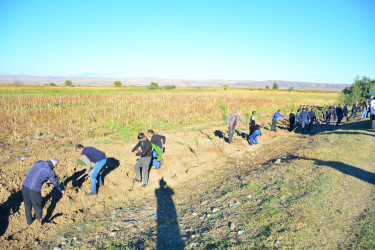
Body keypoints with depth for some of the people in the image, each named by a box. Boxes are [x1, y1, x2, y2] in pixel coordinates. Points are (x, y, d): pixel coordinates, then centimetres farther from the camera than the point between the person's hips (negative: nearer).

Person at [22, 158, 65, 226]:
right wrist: (61, 190, 29)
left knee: (27, 205, 23)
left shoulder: (39, 162, 10)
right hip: (34, 189, -6)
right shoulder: (50, 171, -5)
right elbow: (55, 183, 11)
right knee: (37, 206, 15)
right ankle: (38, 220, 30)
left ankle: (29, 221, 39)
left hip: (24, 185, 7)